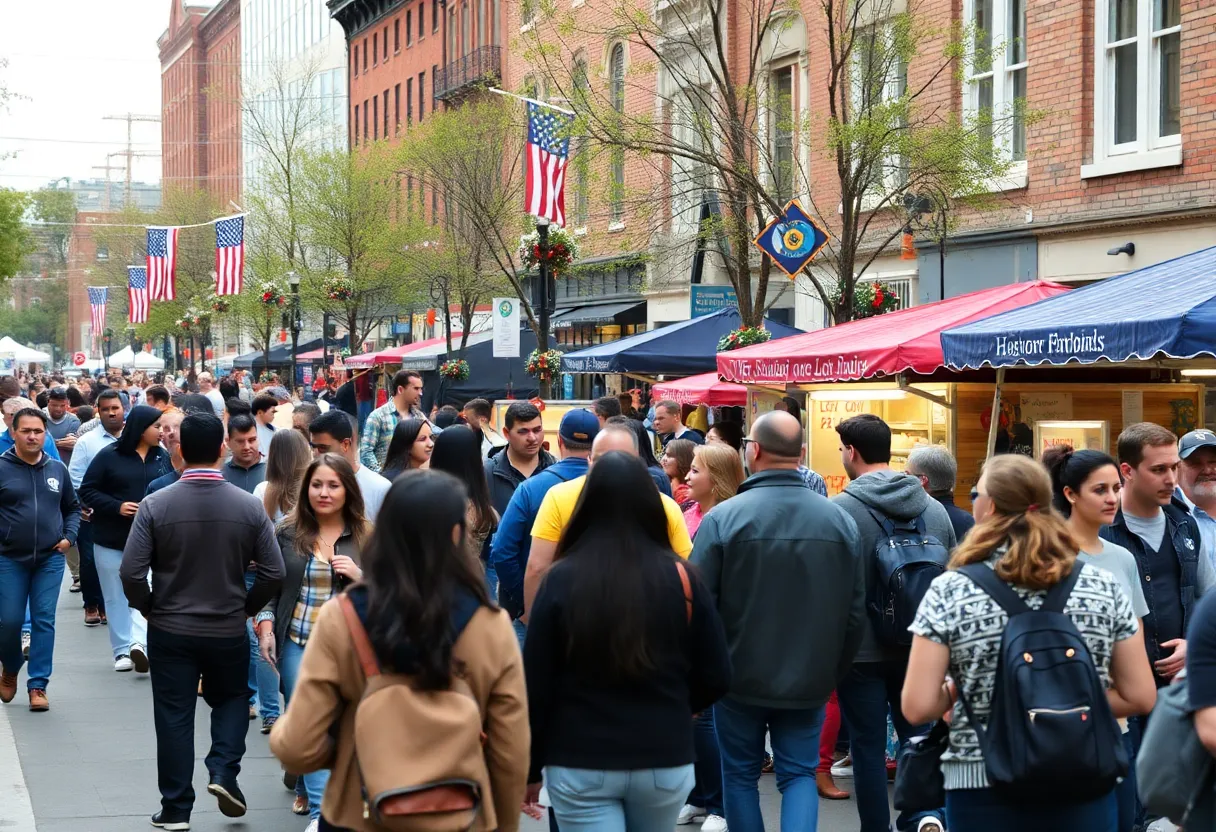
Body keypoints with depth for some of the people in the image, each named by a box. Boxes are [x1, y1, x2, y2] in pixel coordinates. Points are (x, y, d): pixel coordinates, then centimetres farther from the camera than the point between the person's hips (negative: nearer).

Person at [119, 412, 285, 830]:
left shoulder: (155, 505, -13)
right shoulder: (249, 506, -10)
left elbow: (132, 572, -14)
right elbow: (273, 572, -9)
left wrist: (150, 609, 4)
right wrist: (245, 607, 7)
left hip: (170, 630, -1)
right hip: (228, 630, 1)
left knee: (174, 716, 9)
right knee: (231, 699, 23)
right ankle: (223, 772, 3)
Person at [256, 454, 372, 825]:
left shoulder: (365, 536, -1)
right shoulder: (288, 532, 1)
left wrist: (360, 577, -17)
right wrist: (266, 624, -4)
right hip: (296, 643, 0)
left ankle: (310, 789, 31)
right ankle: (322, 809, 3)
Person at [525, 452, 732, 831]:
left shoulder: (561, 580, -10)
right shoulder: (681, 578, -6)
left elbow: (535, 682, -6)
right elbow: (715, 677, 0)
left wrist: (529, 768, 5)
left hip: (579, 764, -2)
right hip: (665, 761, 2)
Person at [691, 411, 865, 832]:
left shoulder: (723, 518, -16)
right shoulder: (840, 519, -5)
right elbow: (856, 611, 2)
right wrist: (834, 672, 16)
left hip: (740, 677, -2)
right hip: (810, 681, 2)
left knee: (740, 774, 15)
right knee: (800, 774, 12)